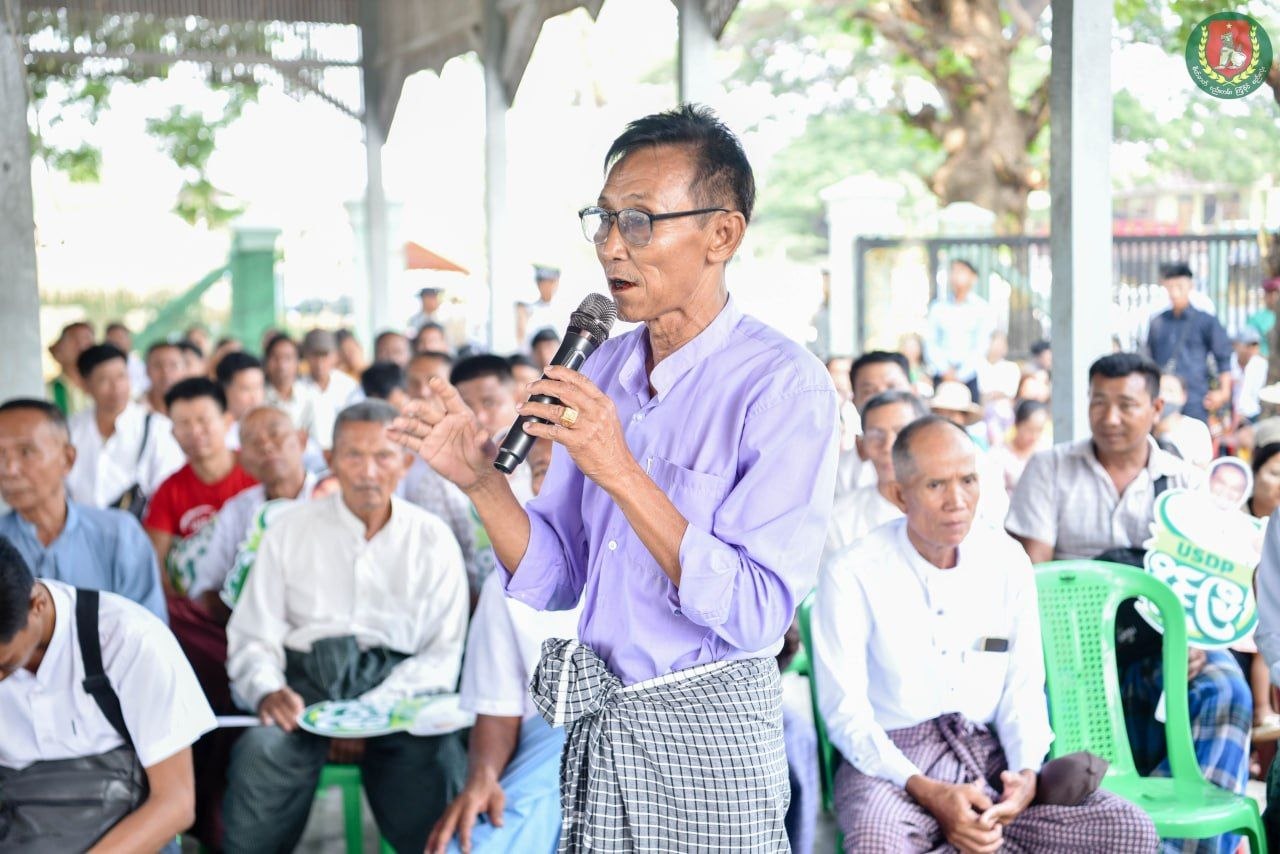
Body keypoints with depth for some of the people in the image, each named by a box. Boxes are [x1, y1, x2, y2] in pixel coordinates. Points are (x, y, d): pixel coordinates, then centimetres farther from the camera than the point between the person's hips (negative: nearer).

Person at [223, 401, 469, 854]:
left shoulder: (433, 540, 8)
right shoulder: (290, 530, 10)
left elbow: (443, 654, 3)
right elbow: (252, 638, 7)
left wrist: (374, 711, -13)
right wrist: (266, 691, -15)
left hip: (398, 682, -1)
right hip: (309, 672, 1)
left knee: (436, 759, -32)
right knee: (260, 749, -31)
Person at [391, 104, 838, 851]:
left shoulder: (785, 386, -15)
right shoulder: (604, 370, 5)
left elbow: (756, 613, -22)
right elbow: (556, 581, 6)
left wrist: (621, 473, -26)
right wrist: (482, 481, -11)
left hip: (705, 732, -5)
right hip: (597, 729, 6)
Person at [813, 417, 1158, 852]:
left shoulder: (1007, 560, 5)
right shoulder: (851, 575, -9)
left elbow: (1024, 688, 8)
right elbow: (845, 712, -10)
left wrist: (1027, 772, -12)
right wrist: (928, 792, -22)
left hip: (988, 752, 4)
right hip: (890, 761, -4)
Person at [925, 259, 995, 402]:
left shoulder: (982, 308, 1)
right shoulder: (938, 306, 9)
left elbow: (982, 347, -3)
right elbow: (930, 342, 7)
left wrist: (961, 374, -8)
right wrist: (944, 370, -4)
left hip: (969, 375, -2)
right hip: (941, 375, 2)